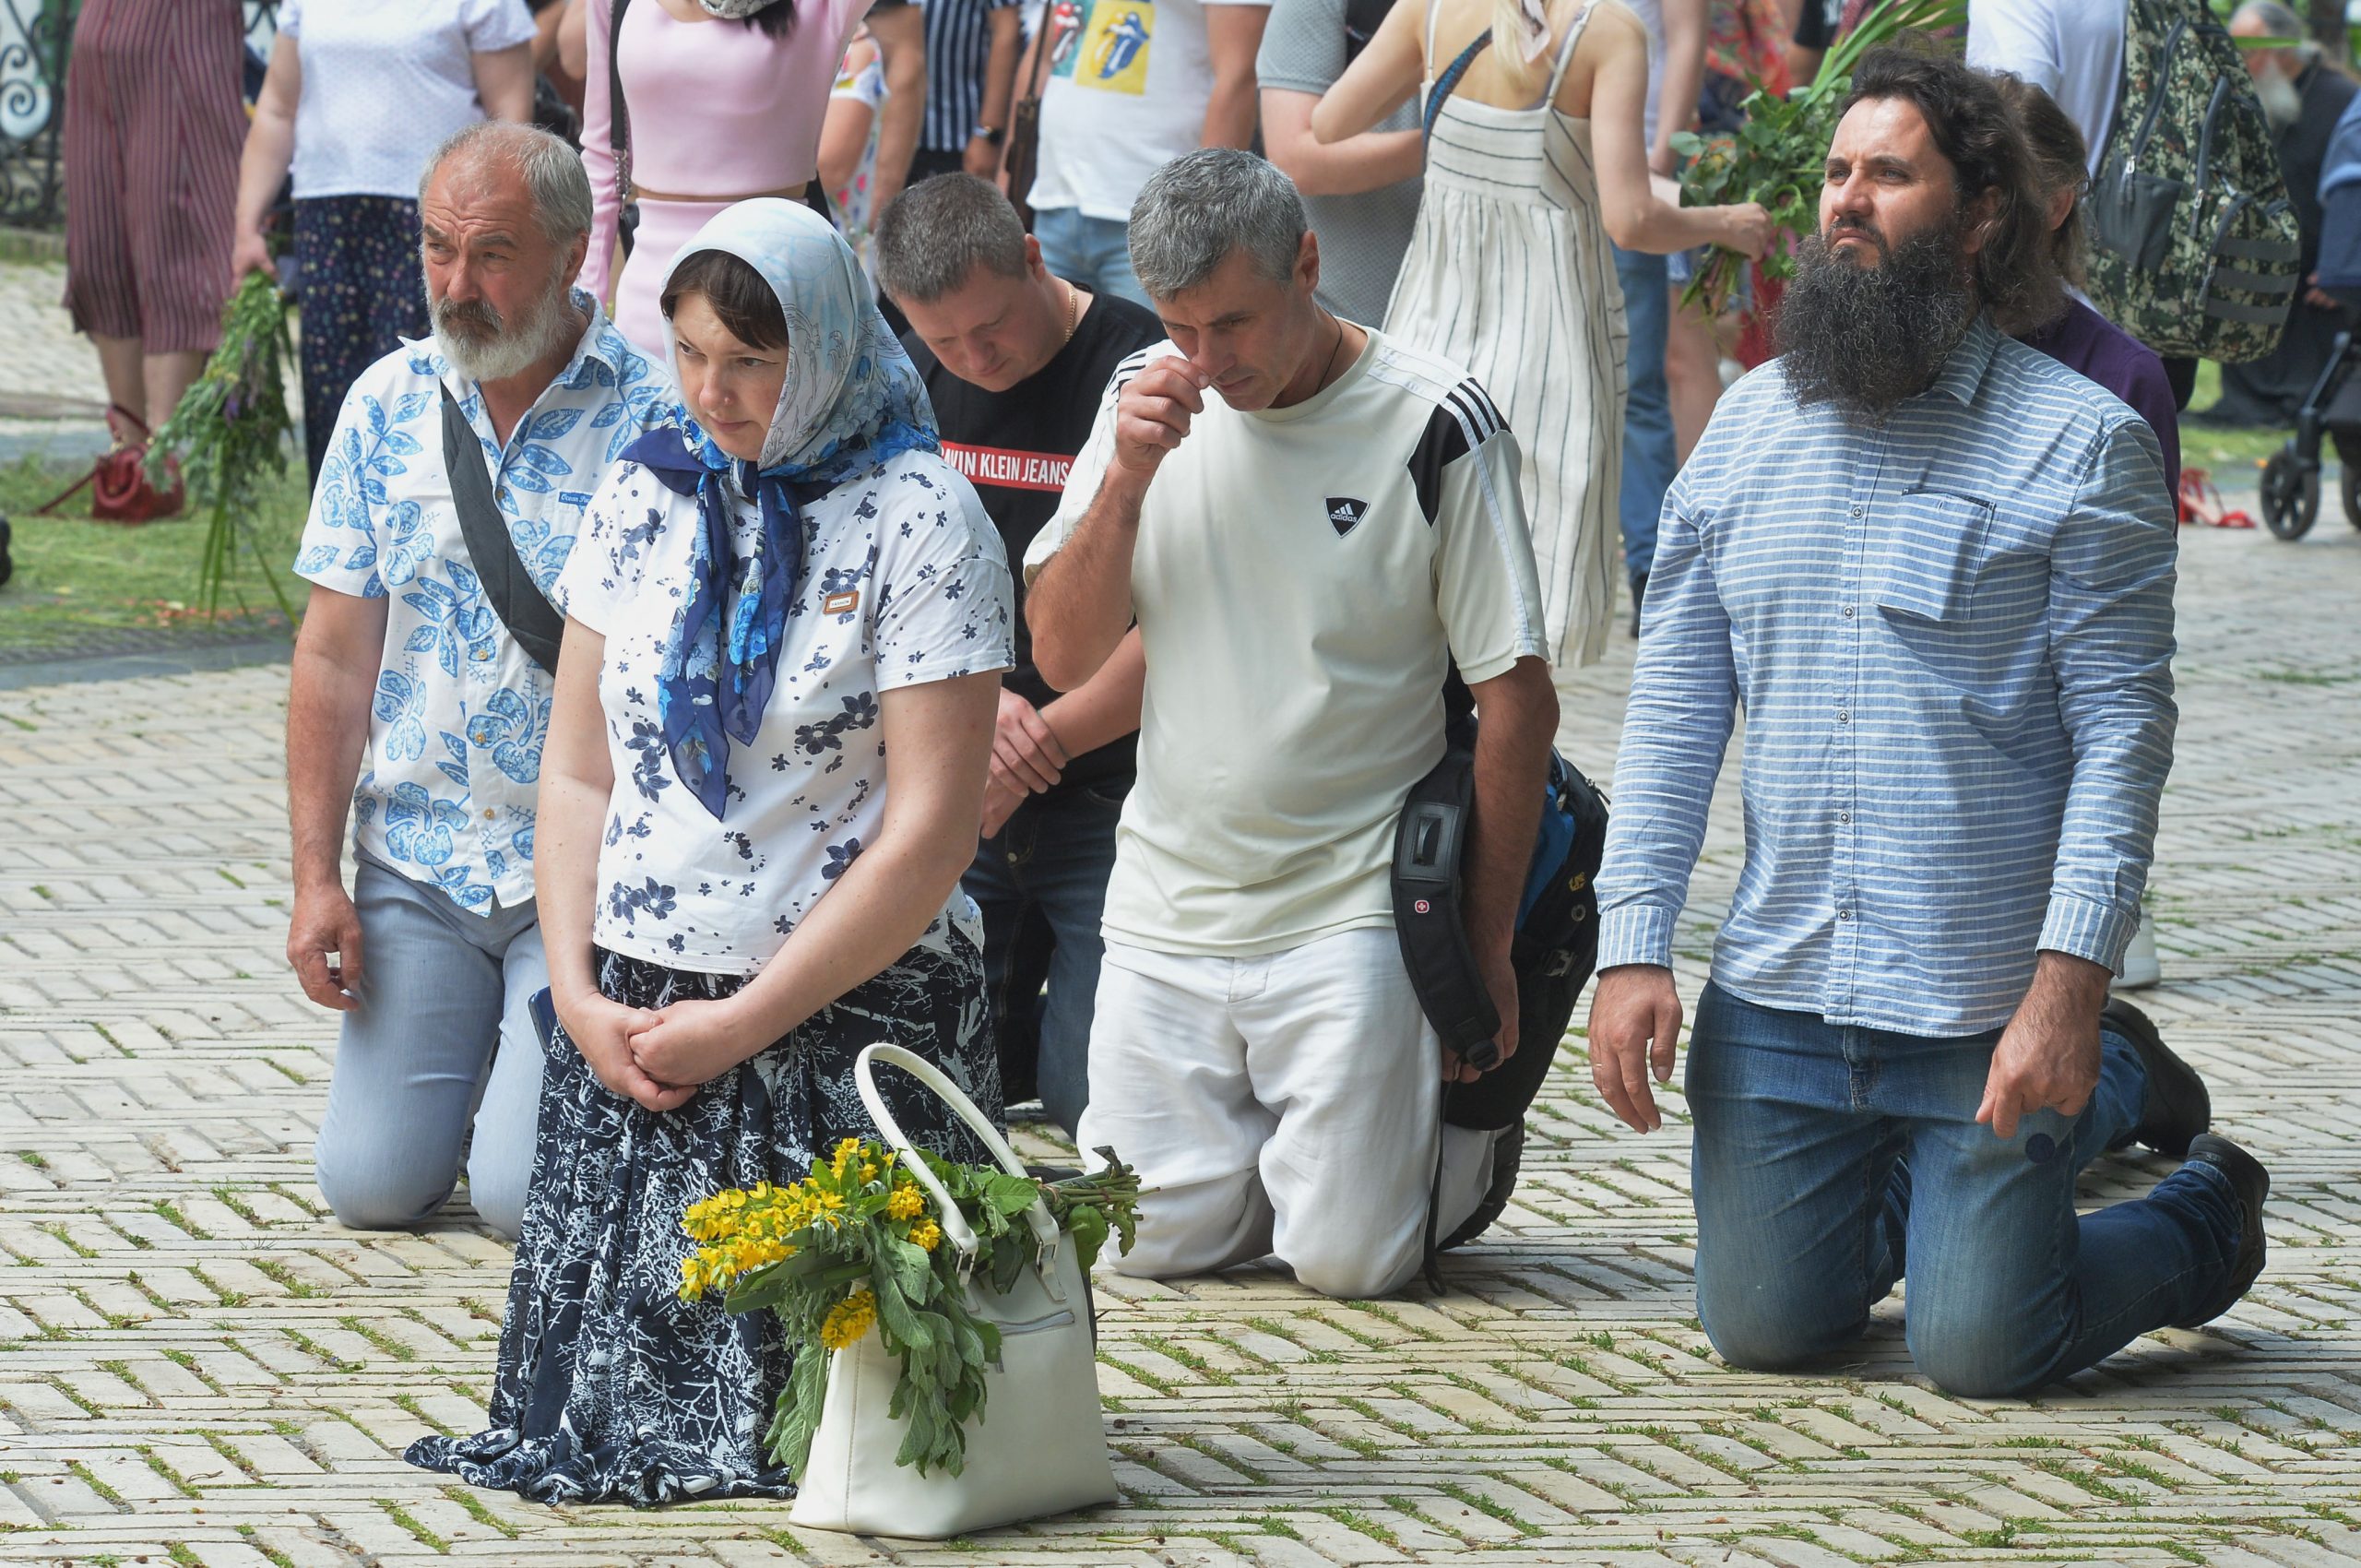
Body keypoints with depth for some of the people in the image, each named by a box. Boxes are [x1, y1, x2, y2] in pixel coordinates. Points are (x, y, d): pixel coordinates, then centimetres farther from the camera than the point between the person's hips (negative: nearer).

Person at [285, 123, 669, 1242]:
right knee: (371, 1183, -1)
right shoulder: (388, 405, 3)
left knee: (527, 1194, -13)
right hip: (414, 863, 4)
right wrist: (316, 876, 2)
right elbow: (335, 656, 6)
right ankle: (480, 1033, 29)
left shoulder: (655, 419, -10)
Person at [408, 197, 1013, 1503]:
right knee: (607, 1384, -7)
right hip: (632, 1017, 4)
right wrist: (581, 994, -3)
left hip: (848, 1015, -4)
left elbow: (931, 829, -12)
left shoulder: (918, 521, -7)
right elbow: (579, 773, 12)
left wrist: (743, 1023, -13)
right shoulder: (646, 495, 9)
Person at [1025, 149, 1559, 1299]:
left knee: (1348, 1258, -9)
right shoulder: (1146, 403, 5)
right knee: (1154, 1240, 2)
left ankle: (1462, 1145, 22)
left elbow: (1518, 703, -7)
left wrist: (1487, 955, -7)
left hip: (1354, 912, -4)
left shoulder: (1434, 427, -11)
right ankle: (1288, 1138, 32)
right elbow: (1062, 656, 3)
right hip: (1169, 901, 5)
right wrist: (1127, 479, -13)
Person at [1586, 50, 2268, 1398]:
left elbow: (2123, 735, -11)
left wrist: (2070, 985, -19)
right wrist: (1633, 946, 0)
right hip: (1779, 996, 5)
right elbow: (1675, 703, 9)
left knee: (1982, 1358, -3)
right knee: (1768, 1329, 11)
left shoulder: (2081, 442, -7)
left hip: (1987, 1009, -5)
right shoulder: (1749, 427, 8)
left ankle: (2207, 1214, 27)